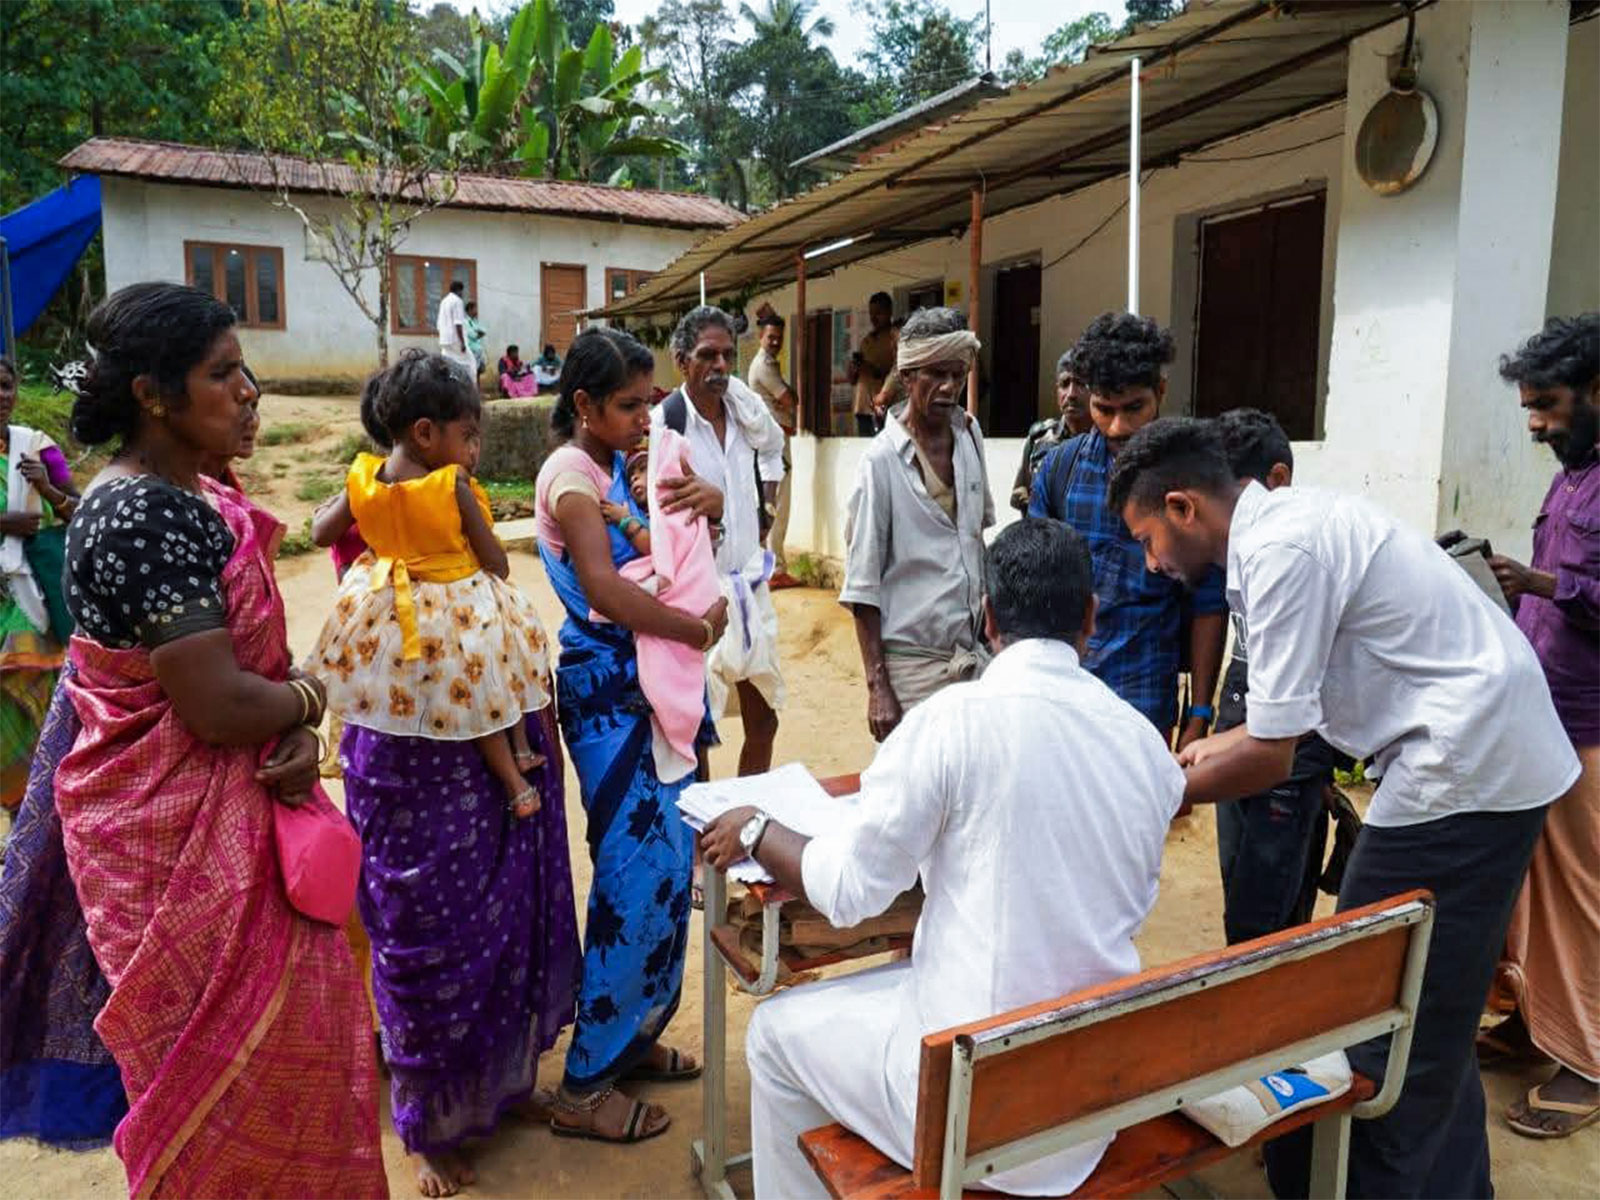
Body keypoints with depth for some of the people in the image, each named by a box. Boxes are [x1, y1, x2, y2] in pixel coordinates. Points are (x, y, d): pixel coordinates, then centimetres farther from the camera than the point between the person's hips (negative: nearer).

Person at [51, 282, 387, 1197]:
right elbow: (220, 707, -28)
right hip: (180, 841, -9)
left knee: (282, 1036, 22)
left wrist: (301, 732, -10)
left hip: (235, 818, 9)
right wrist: (309, 698, -8)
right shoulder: (143, 517, -23)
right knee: (227, 1070, 9)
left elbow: (255, 649, 9)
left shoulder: (195, 498, 6)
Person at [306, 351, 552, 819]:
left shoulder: (363, 480, -9)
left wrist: (327, 511, 29)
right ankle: (520, 753, 30)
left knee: (474, 692, 21)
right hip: (461, 613, -5)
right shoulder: (454, 487, -22)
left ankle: (513, 782, 24)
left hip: (388, 615, 5)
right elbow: (497, 564, -13)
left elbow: (321, 534, 8)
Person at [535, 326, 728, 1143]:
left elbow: (686, 532, 16)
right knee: (638, 873, -5)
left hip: (649, 679, 9)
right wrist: (701, 629, -19)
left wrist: (707, 500, -7)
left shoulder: (621, 465, 12)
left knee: (666, 861, 14)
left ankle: (631, 1032, 32)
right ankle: (585, 1087, 11)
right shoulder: (572, 474, -14)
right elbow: (605, 590, -28)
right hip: (610, 687, -9)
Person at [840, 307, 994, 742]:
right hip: (912, 662, -5)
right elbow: (862, 588, -11)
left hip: (974, 653, 5)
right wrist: (877, 687, -13)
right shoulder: (882, 461, -11)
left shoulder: (969, 435, 6)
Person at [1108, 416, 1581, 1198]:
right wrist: (1214, 746, 21)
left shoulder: (1282, 549, -21)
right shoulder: (1288, 521, 8)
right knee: (1431, 1016, 19)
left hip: (1464, 771, -10)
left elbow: (1271, 757, -18)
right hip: (1489, 759, 10)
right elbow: (1301, 704, 18)